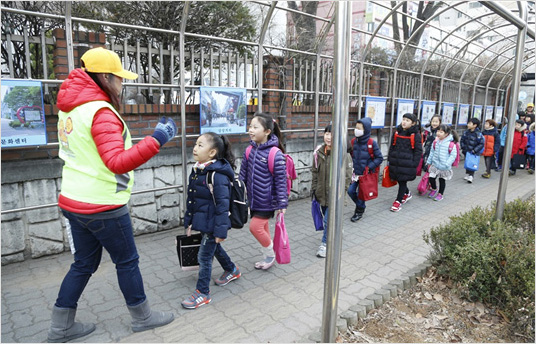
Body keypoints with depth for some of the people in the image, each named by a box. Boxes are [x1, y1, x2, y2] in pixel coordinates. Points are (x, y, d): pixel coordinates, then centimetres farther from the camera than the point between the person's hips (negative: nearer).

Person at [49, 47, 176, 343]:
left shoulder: (69, 108, 8)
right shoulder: (101, 112, -20)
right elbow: (117, 162, -30)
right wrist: (157, 139, -32)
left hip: (73, 200, 9)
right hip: (103, 206, -8)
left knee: (84, 263, 20)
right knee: (127, 261, 9)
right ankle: (142, 317, 26)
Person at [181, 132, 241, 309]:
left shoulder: (217, 175, -24)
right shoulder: (196, 171, 3)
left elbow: (223, 204, -23)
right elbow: (191, 199, 11)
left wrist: (221, 230, -21)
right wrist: (189, 221, 14)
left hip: (212, 222, -9)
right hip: (201, 220, 9)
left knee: (204, 256, 3)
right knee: (214, 248, 25)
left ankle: (203, 293, 20)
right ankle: (231, 270, 49)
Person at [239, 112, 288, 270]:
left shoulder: (275, 153, -20)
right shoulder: (250, 150, 0)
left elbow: (281, 179, -16)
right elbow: (243, 174, 9)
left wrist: (282, 203, -12)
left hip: (267, 201, -6)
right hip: (253, 200, 6)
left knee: (255, 227, -5)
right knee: (263, 227, 17)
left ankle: (270, 254, 21)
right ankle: (267, 256, 37)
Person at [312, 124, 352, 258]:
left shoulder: (343, 154, -14)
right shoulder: (319, 152, 3)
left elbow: (347, 175, -12)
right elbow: (315, 171, 12)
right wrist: (314, 188, 11)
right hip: (322, 193, 6)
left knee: (329, 220, -5)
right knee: (327, 217, 19)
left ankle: (325, 244, 11)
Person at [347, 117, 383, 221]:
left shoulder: (372, 143, -15)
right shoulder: (354, 141, 0)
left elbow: (379, 158, -9)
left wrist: (369, 167, -16)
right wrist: (353, 165, 2)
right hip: (356, 173, 5)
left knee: (360, 193, 1)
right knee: (351, 190, 1)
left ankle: (360, 211, 27)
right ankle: (359, 205, 31)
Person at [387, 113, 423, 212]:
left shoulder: (415, 135, -7)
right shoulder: (397, 132, 8)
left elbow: (418, 151, -5)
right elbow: (392, 146, 15)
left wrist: (414, 164, -9)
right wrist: (390, 158, 11)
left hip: (407, 162, -5)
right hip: (396, 161, 5)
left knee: (402, 181, 0)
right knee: (399, 180, 14)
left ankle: (398, 201, 11)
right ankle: (407, 194, 41)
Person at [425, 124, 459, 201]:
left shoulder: (450, 144, -18)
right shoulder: (436, 141, -2)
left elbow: (453, 155, -14)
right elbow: (432, 152, 9)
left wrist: (447, 164, -19)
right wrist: (429, 161, 12)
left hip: (444, 168, -4)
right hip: (435, 165, 4)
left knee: (442, 180, 12)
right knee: (431, 178, 2)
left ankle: (440, 194, 28)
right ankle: (434, 189, 31)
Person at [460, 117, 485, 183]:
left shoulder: (478, 134, -16)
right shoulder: (466, 132, -1)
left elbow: (481, 144, -15)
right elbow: (462, 140, 11)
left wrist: (475, 150, -17)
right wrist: (463, 147, 1)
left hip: (474, 153, -5)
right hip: (466, 151, 5)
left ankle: (471, 176, -3)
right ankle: (467, 174, 31)